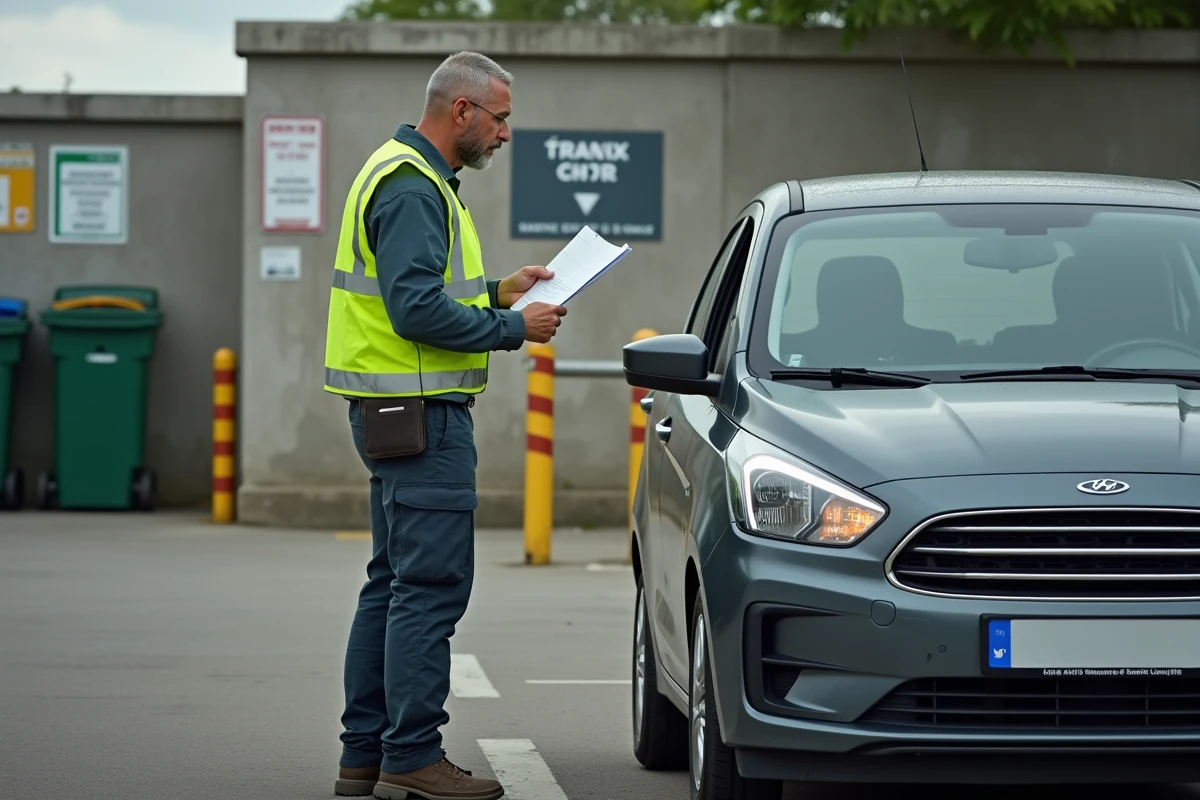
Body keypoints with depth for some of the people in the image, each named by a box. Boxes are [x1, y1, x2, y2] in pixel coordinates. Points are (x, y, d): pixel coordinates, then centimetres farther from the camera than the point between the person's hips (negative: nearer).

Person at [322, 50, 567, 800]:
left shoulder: (414, 178, 18)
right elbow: (417, 310, -24)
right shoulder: (412, 187, -16)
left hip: (396, 411, 11)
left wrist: (498, 290, 14)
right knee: (433, 585, -9)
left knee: (396, 583, 13)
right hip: (420, 412, -11)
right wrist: (513, 328, -16)